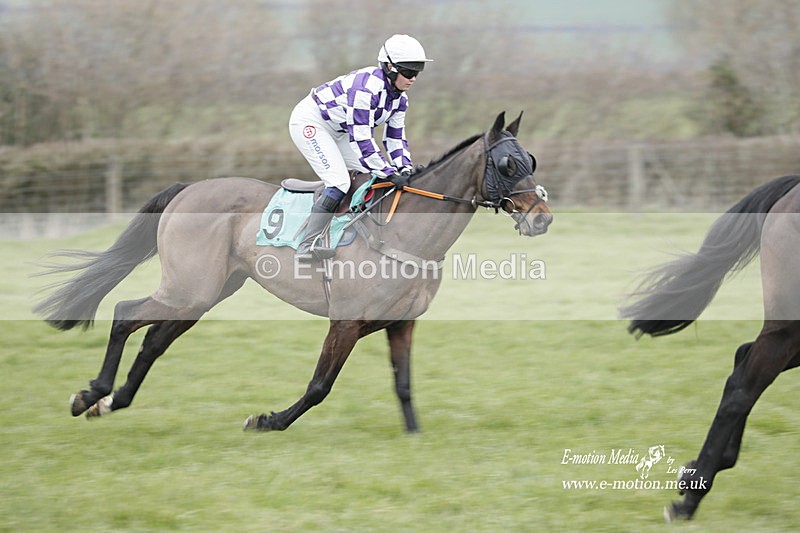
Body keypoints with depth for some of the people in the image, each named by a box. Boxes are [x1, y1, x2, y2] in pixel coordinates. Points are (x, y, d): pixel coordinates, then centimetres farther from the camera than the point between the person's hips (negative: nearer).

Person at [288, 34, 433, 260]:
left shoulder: (399, 98, -3)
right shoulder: (366, 87, -32)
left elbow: (395, 137, 3)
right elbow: (361, 139, -33)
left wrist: (406, 169, -13)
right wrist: (390, 174, -33)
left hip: (336, 130, 10)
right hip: (309, 122, -10)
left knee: (369, 173, 4)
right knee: (339, 180, -21)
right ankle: (307, 246, -24)